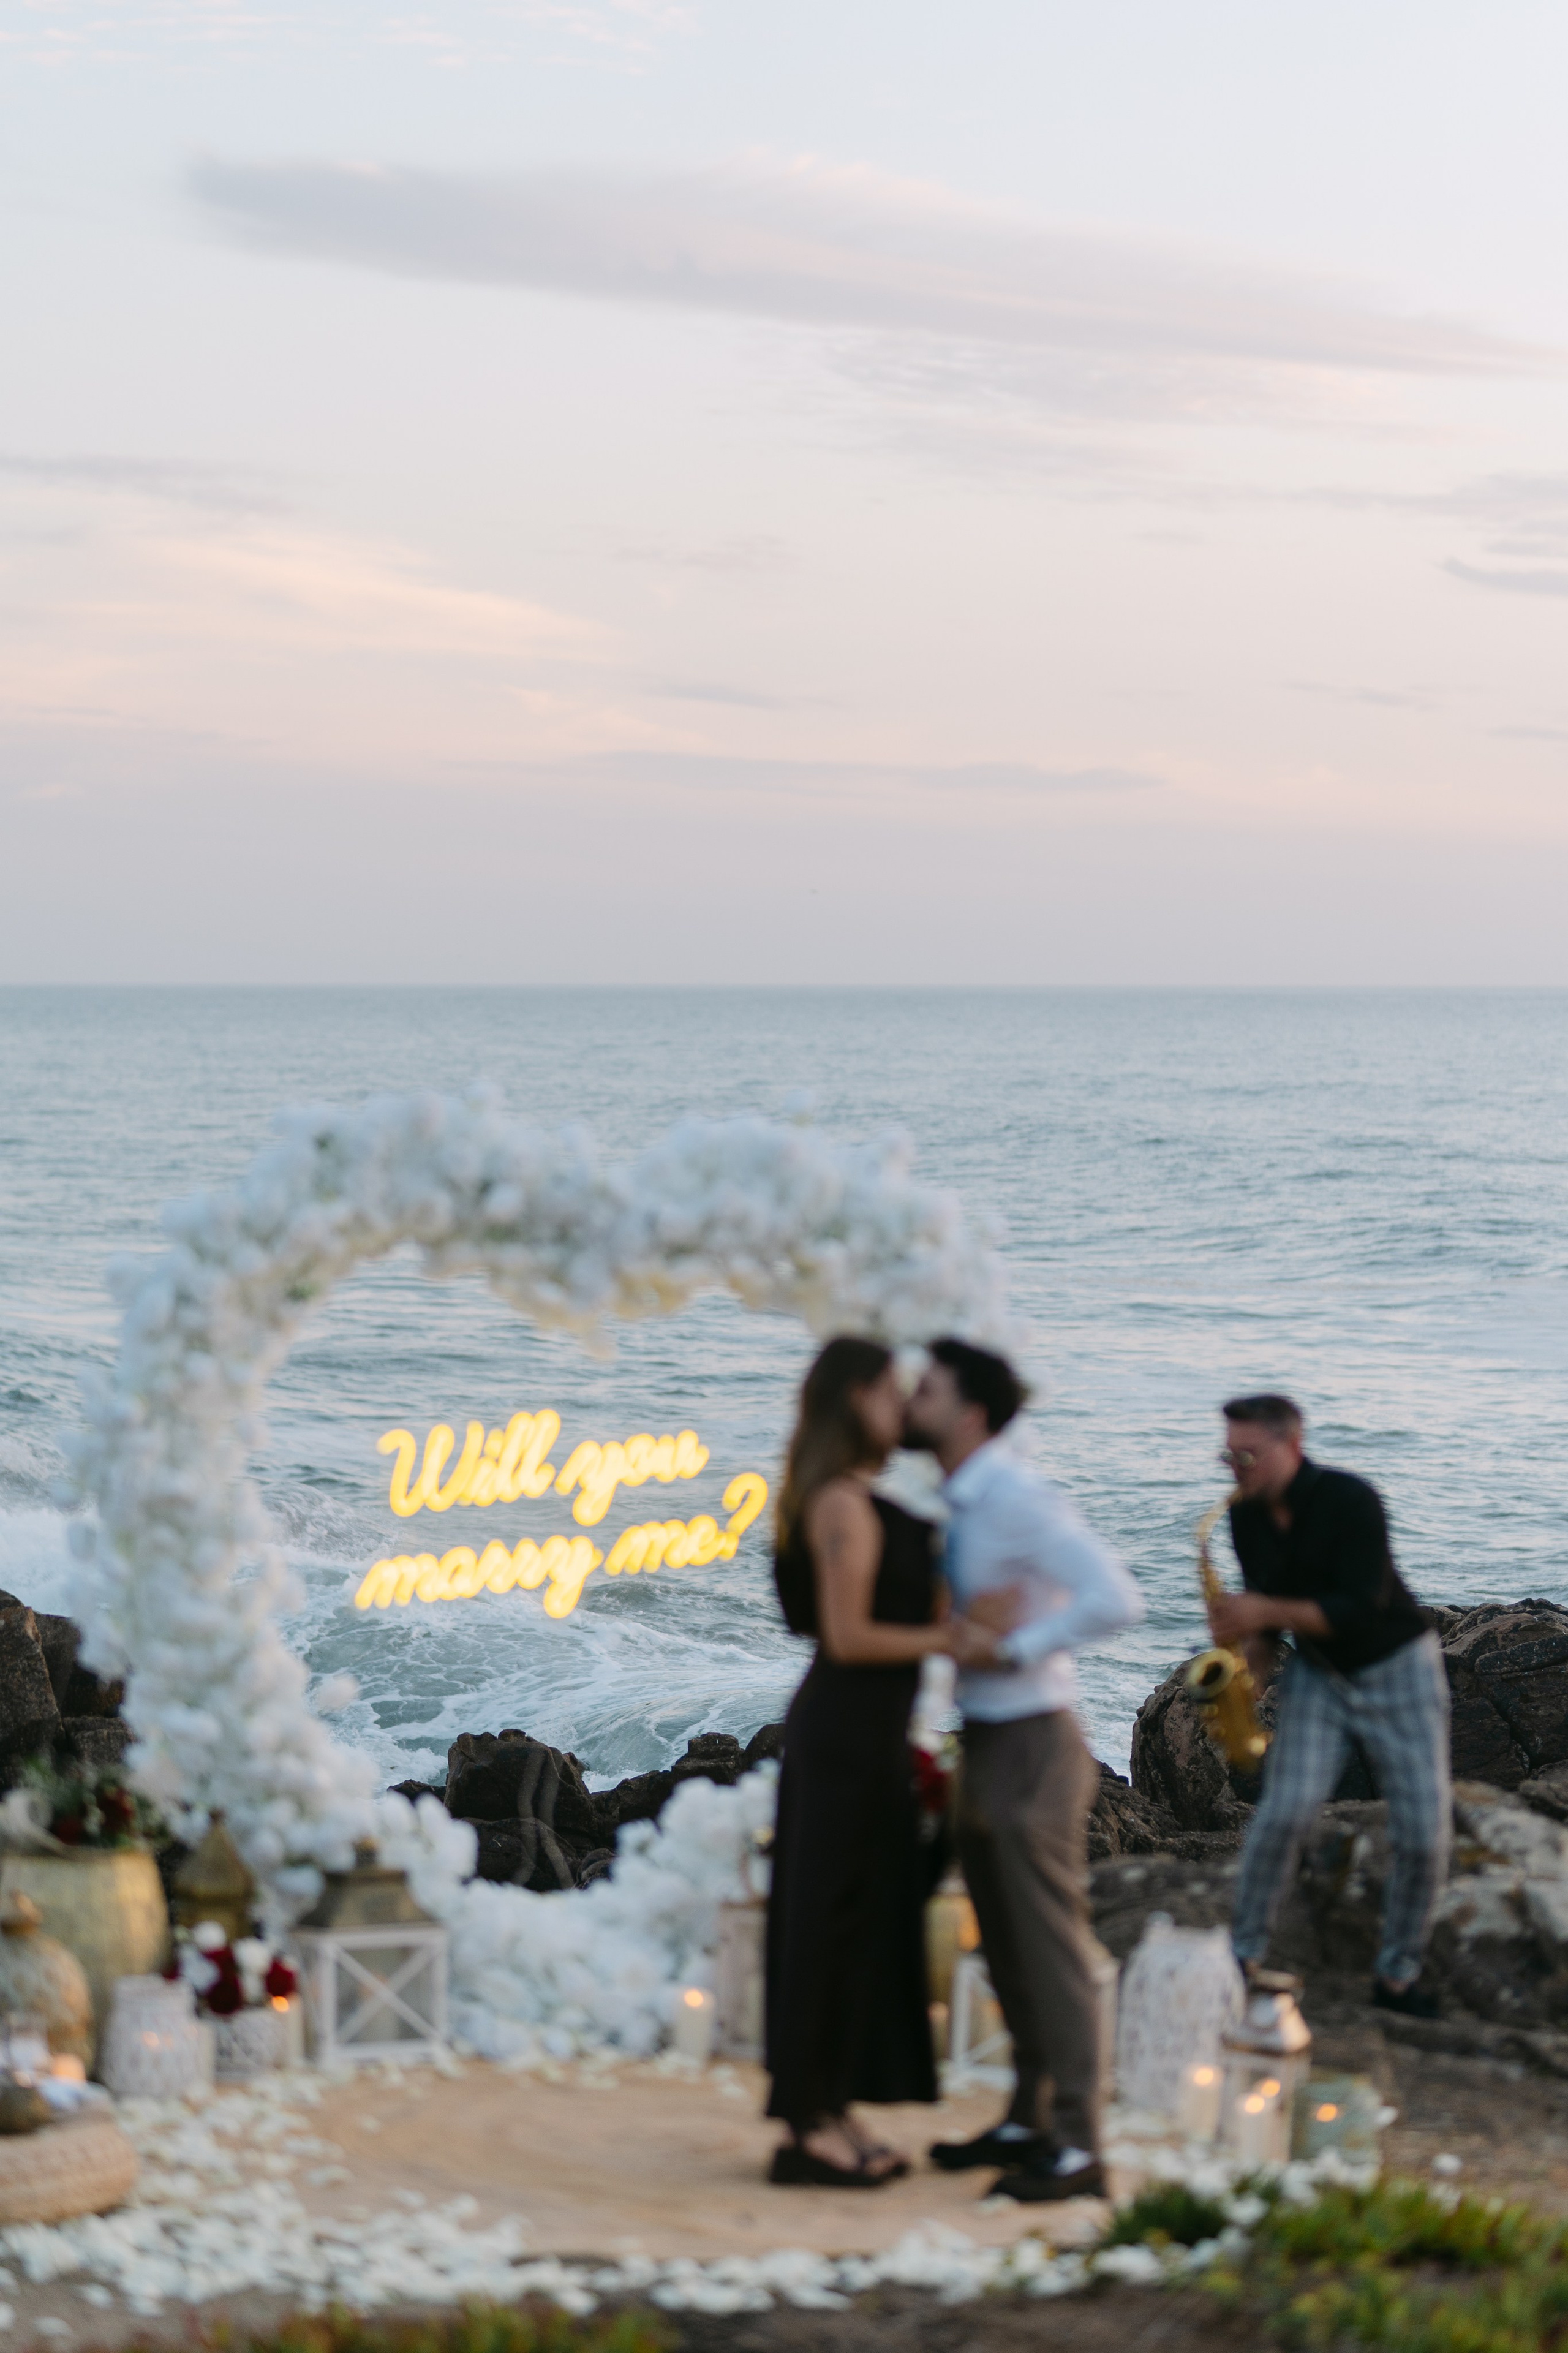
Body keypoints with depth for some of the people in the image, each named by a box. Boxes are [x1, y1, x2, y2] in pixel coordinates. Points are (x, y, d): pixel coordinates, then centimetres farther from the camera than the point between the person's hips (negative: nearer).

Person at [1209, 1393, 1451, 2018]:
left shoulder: (1349, 1501, -23)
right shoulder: (1247, 1518, -5)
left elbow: (1362, 1610, -29)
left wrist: (1267, 1612, -34)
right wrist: (1252, 1646, -9)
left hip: (1397, 1668, -3)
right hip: (1317, 1677, 3)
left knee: (1424, 1833, -6)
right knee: (1285, 1812, -15)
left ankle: (1398, 1977, 9)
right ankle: (1242, 1956, -4)